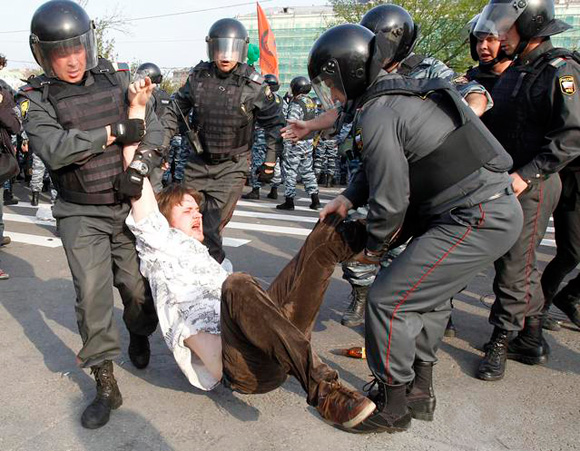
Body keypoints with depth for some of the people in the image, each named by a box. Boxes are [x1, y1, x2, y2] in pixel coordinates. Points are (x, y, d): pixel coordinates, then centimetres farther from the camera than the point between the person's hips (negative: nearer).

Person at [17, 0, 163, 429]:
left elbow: (153, 127, 2)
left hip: (130, 204, 2)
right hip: (81, 213, -1)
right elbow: (53, 149, -21)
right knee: (91, 293, -6)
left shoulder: (118, 79, 2)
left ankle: (139, 335, 42)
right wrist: (115, 132, -22)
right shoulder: (36, 98, -5)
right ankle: (106, 385, 8)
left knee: (138, 285, 7)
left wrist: (140, 165, -14)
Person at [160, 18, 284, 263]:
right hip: (198, 162, 4)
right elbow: (175, 112, 12)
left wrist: (270, 162, -1)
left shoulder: (254, 85, -9)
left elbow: (274, 122, 0)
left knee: (211, 229, -8)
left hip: (232, 167, -4)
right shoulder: (198, 77, -1)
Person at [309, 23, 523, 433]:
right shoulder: (402, 90, 14)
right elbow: (387, 165, 23)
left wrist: (374, 248, 3)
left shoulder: (377, 116, -17)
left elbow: (390, 202, -15)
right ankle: (419, 392, 35)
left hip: (476, 221, -11)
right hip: (499, 209, 11)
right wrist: (349, 198, 11)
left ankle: (392, 406, 12)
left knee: (388, 299, -6)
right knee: (428, 296, 21)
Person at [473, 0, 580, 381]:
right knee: (522, 264, 15)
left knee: (514, 267, -2)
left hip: (532, 186, -9)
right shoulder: (515, 71, 15)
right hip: (504, 182, 9)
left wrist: (527, 174, -23)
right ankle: (532, 340, 29)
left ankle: (501, 341, 14)